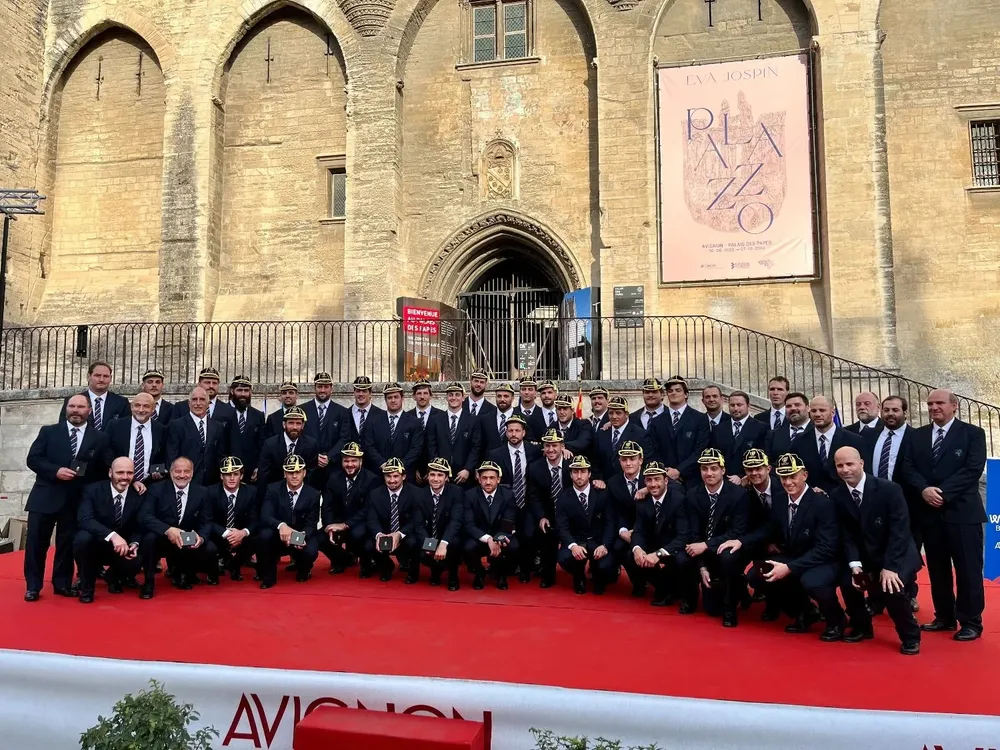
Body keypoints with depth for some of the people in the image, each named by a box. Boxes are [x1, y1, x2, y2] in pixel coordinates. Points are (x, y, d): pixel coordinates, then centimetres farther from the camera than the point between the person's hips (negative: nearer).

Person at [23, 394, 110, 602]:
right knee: (36, 541, 3)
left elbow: (104, 469, 5)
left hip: (76, 500, 0)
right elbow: (33, 459, -2)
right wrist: (55, 471, -16)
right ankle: (33, 586, 15)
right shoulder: (48, 431, 5)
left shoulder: (100, 438, 4)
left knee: (67, 543, 8)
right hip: (45, 497, 0)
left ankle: (62, 584, 20)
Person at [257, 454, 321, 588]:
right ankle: (268, 576, -8)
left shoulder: (313, 495, -7)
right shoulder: (273, 489, -8)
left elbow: (311, 525, -9)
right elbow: (265, 516, -19)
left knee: (310, 551, -31)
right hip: (278, 536, 0)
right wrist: (281, 525, -41)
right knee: (264, 534, -32)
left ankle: (302, 571, 10)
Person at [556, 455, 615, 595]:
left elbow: (610, 523, -5)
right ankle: (579, 578, 7)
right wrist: (573, 546, -28)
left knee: (605, 565, -29)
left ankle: (598, 579, 13)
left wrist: (605, 545, -22)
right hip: (575, 541, 0)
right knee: (564, 558, -32)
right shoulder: (563, 496, -1)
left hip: (598, 541, 0)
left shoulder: (602, 494, -1)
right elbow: (562, 527, -8)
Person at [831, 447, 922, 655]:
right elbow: (847, 535, -3)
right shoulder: (837, 496, -7)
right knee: (848, 582, -20)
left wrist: (890, 567, -25)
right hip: (865, 556, 4)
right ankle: (862, 627, 11)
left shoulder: (889, 489, -18)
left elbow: (900, 532, -20)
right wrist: (854, 564, -18)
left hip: (898, 555, -3)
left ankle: (910, 636, 2)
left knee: (892, 589, -28)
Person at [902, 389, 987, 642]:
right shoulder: (918, 435, 11)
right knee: (937, 569, 11)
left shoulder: (973, 434, 0)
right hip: (929, 512, 4)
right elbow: (909, 468, 4)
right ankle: (944, 617, 23)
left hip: (962, 512, -4)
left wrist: (943, 493, -17)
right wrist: (924, 490, -14)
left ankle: (971, 622, 13)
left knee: (967, 570, 1)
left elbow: (973, 470, -11)